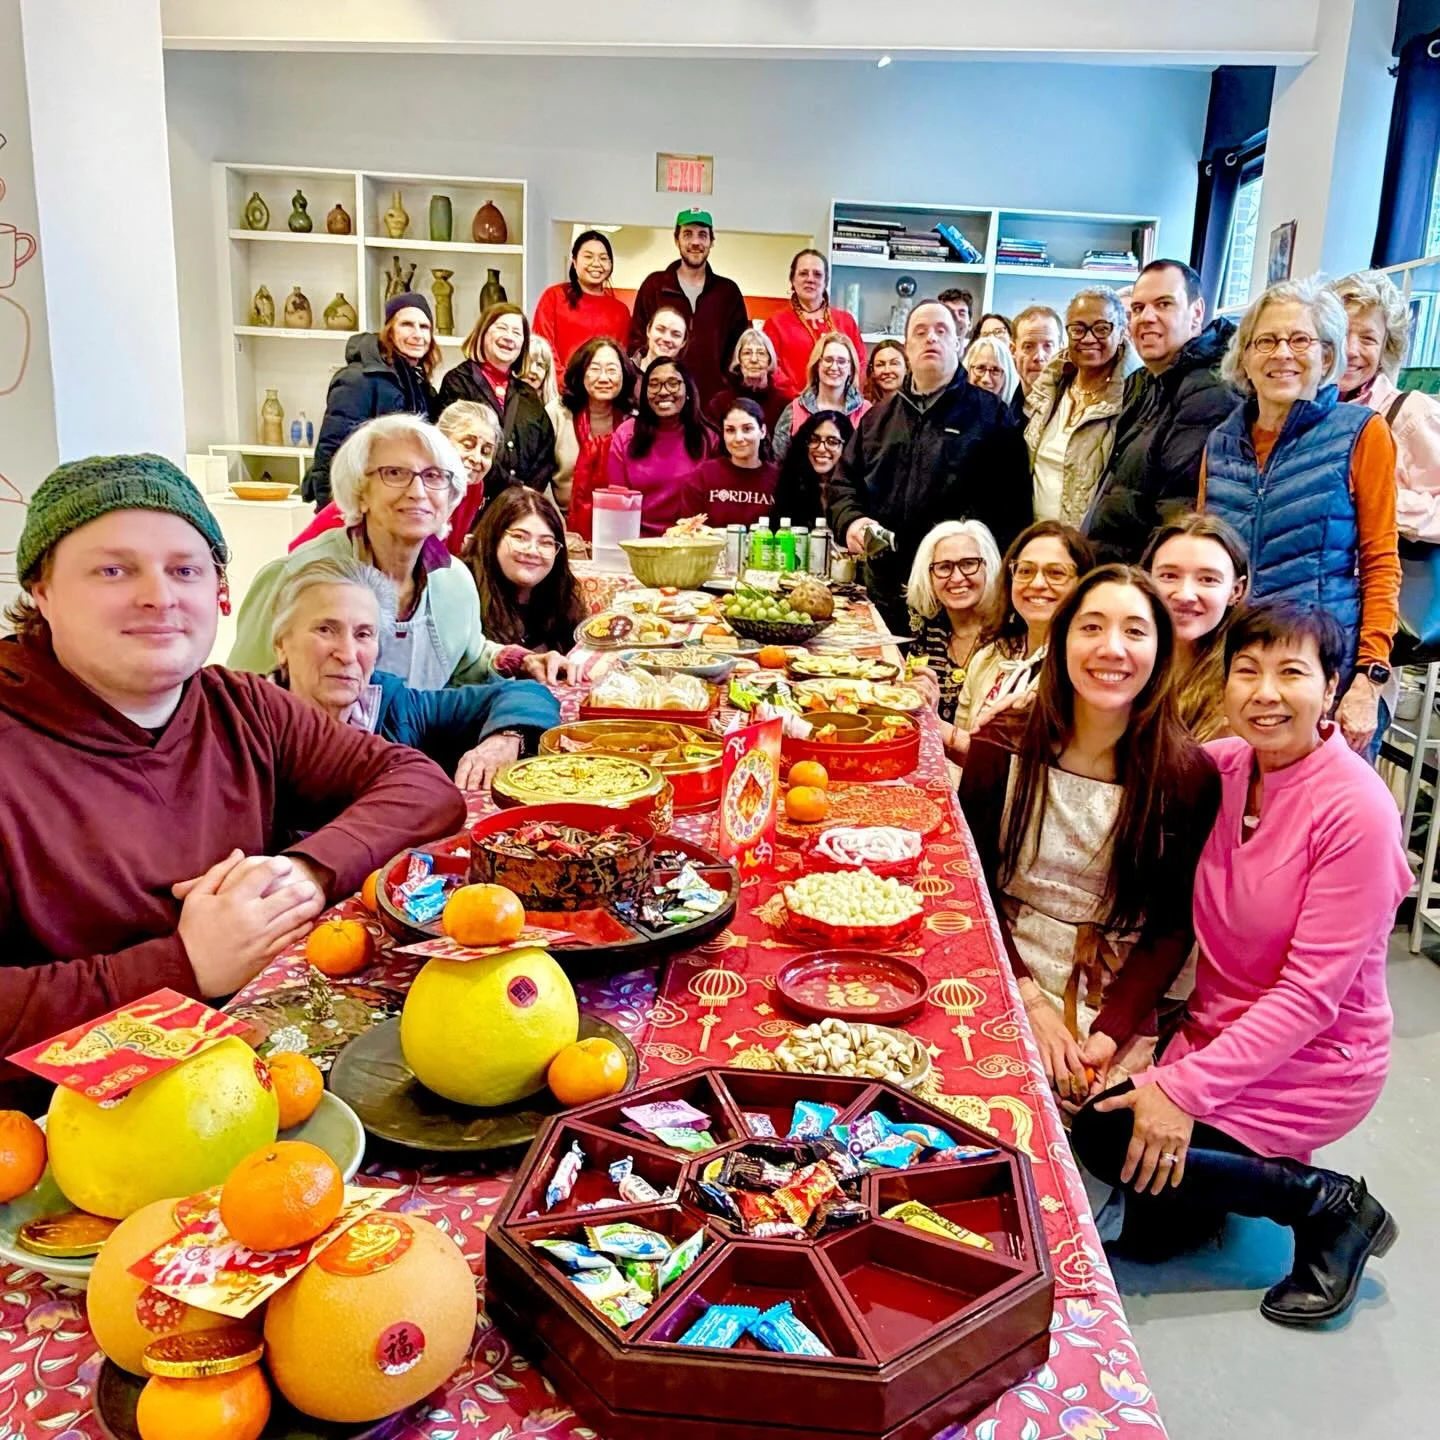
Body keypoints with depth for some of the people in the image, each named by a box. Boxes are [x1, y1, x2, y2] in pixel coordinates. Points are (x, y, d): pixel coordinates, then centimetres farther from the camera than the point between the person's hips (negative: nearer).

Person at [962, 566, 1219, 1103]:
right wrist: (1028, 1000, -11)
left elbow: (1173, 929, -3)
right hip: (999, 988, 0)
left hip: (1116, 1010, 0)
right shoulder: (1004, 742, -5)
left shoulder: (1189, 775, -7)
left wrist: (1109, 1034, -14)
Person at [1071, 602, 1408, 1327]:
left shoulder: (1356, 809, -23)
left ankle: (1331, 1207, -1)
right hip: (1217, 1032, 6)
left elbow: (1311, 993, -23)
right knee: (1149, 1234, 6)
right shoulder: (1219, 767, -7)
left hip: (1315, 1063, -6)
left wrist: (1184, 1088, -25)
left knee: (1106, 1137, -19)